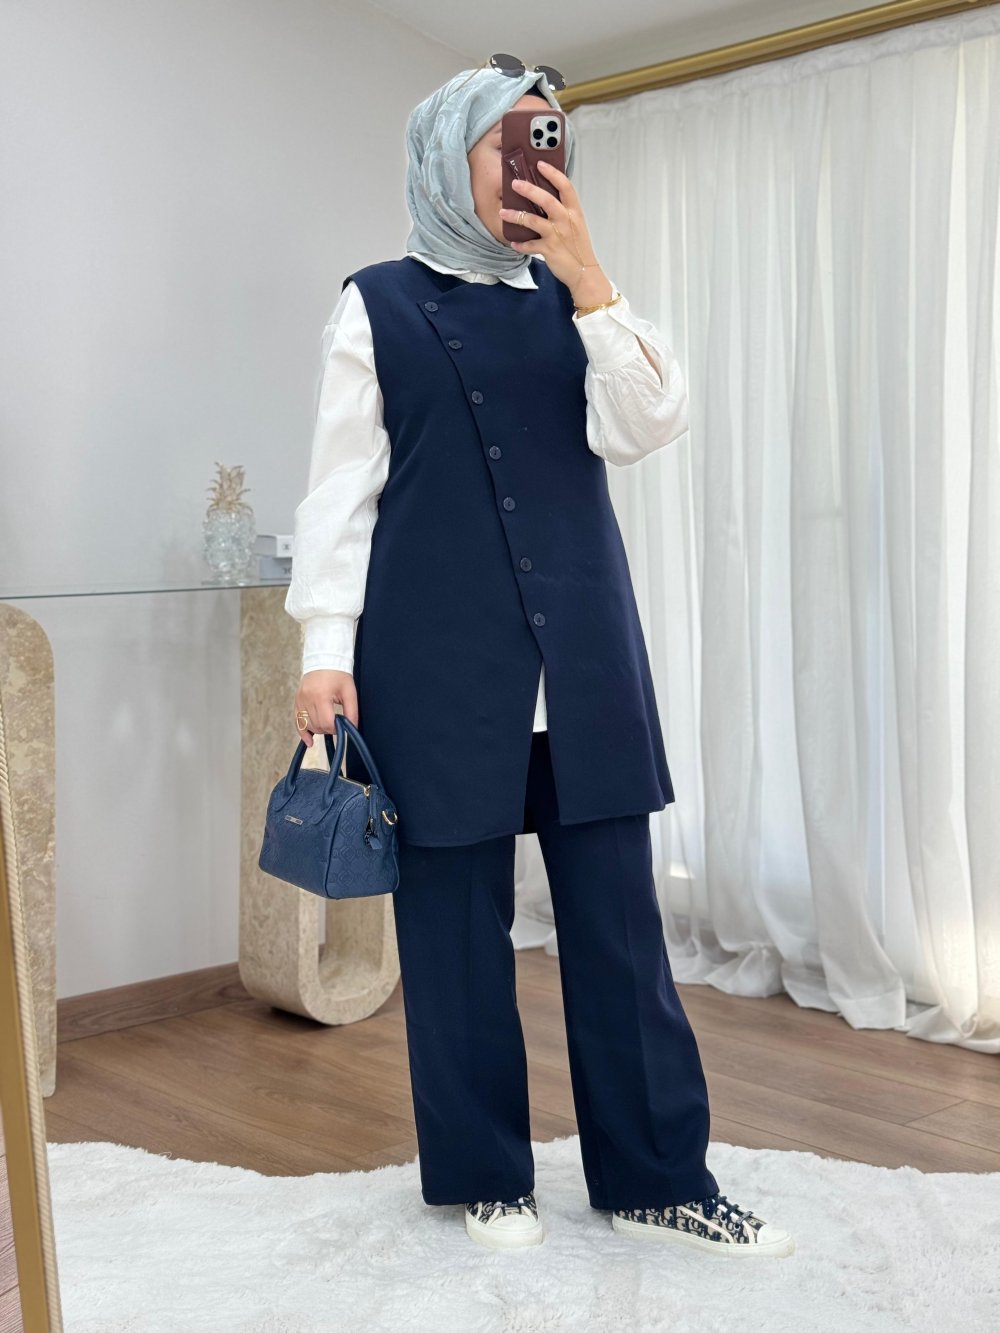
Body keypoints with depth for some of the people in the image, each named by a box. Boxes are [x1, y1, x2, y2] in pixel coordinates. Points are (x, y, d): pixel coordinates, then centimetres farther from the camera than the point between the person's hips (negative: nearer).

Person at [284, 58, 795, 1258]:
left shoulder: (569, 299, 13)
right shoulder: (379, 303, 4)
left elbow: (647, 427, -2)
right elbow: (342, 486, 0)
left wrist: (588, 274, -9)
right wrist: (324, 650, -6)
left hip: (583, 652, 3)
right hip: (438, 654, -3)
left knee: (618, 913, 4)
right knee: (457, 916, 4)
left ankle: (656, 1179, 16)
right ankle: (485, 1176, 20)